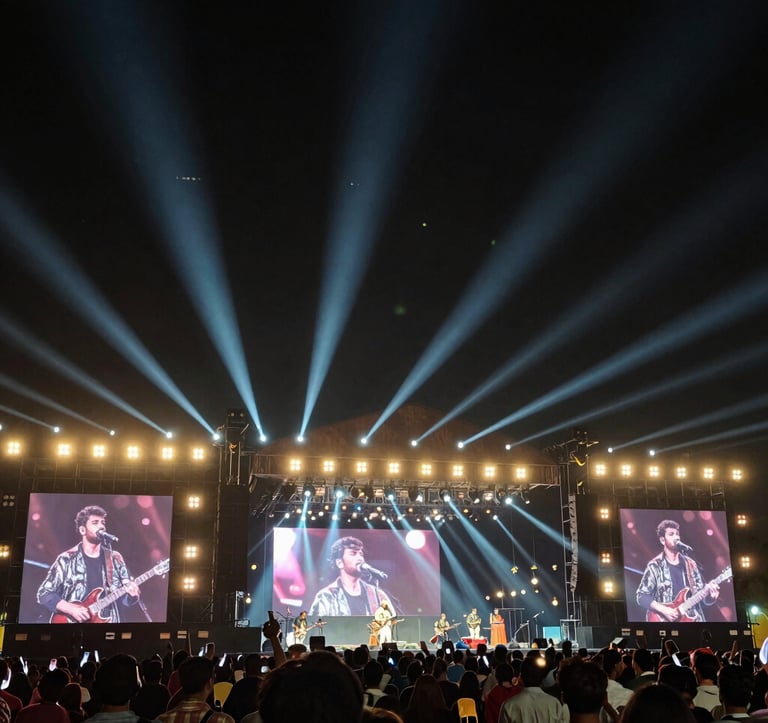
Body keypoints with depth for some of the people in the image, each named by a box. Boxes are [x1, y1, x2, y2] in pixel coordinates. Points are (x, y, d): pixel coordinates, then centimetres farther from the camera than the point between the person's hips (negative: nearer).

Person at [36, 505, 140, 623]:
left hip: (107, 620, 3)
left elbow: (126, 598, 10)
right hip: (74, 619, -3)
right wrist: (71, 609, -11)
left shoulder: (114, 559, 8)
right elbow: (44, 593, 0)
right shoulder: (67, 560, 1)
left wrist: (131, 594, -12)